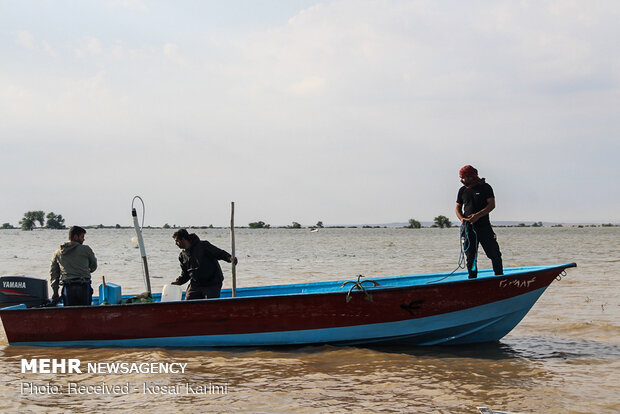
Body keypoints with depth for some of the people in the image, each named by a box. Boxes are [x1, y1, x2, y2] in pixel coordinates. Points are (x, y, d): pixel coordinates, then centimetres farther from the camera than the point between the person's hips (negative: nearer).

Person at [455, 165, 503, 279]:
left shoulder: (485, 187, -1)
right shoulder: (462, 190, 11)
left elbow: (492, 204, -8)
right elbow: (458, 207, 14)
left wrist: (478, 215, -20)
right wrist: (462, 218, -8)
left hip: (484, 226, -3)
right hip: (468, 228, 3)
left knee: (494, 254, -1)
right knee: (470, 256, 3)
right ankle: (472, 279, 11)